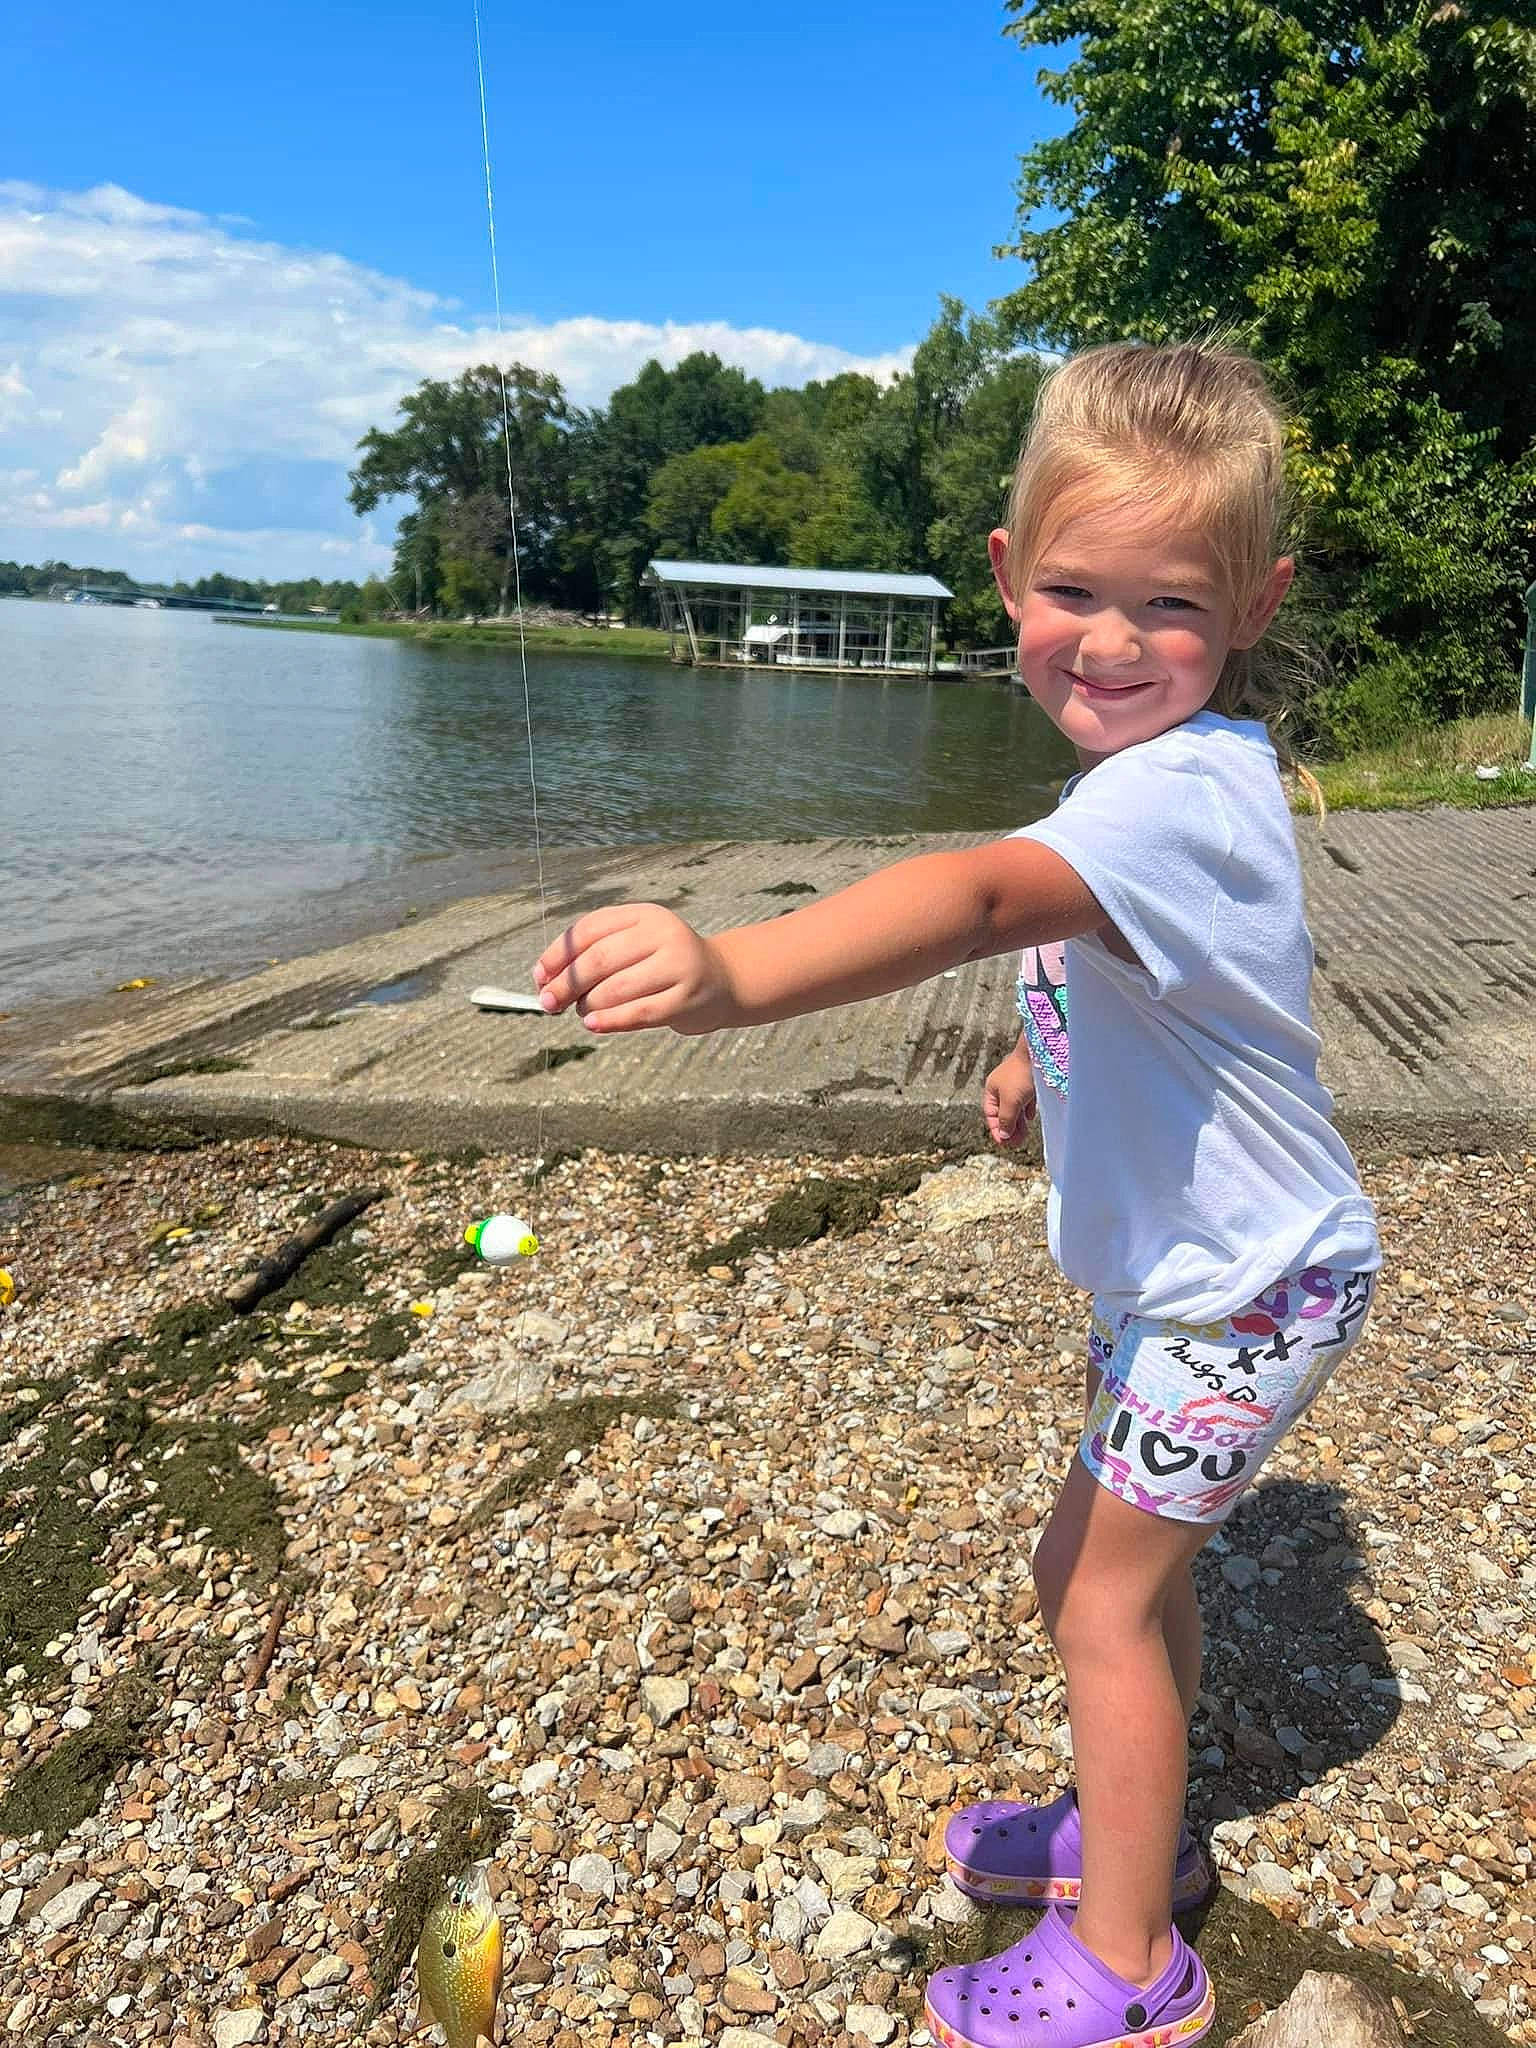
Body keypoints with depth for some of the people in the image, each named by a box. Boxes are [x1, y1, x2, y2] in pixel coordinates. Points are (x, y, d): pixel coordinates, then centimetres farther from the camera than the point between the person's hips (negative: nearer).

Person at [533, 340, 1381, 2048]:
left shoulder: (1173, 798, -32)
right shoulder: (1166, 763, 1)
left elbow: (984, 895, -52)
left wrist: (728, 977, -66)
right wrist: (1050, 1054, 7)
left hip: (1243, 1287, -10)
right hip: (1193, 1268, 10)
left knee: (1102, 1594, 3)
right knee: (1123, 1568, 23)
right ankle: (1136, 1833, 46)